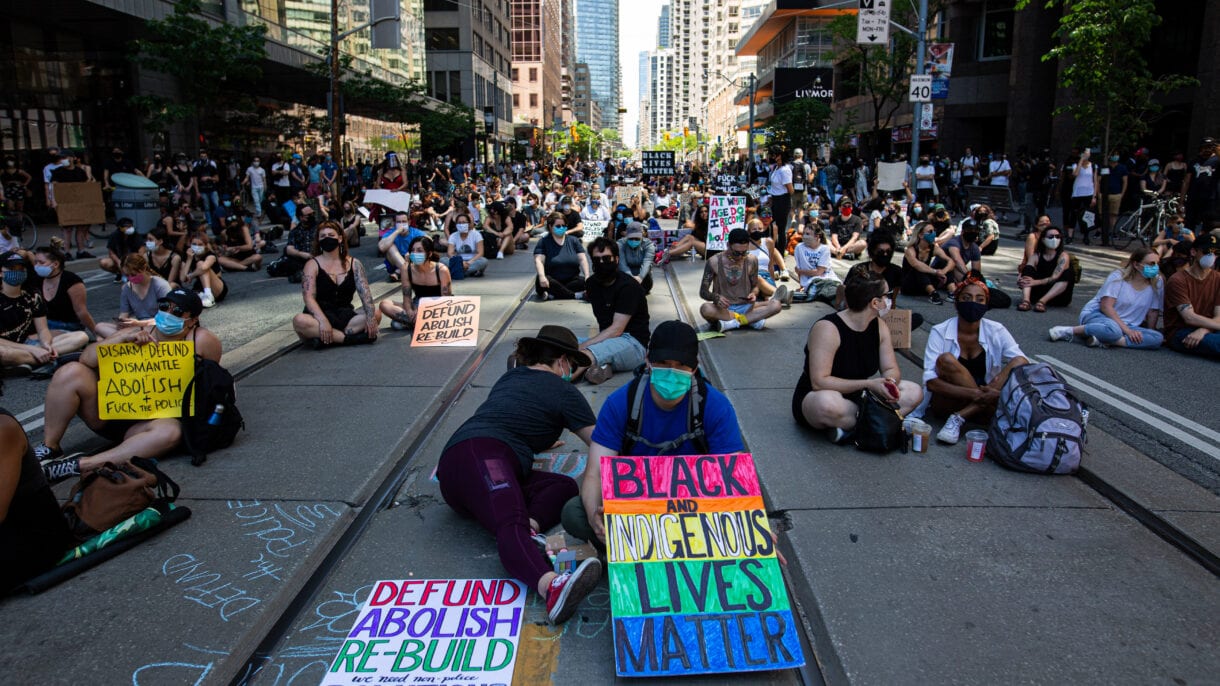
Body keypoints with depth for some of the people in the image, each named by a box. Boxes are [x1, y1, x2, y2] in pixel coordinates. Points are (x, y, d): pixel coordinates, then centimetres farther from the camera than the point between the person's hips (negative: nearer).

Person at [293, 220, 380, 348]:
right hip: (320, 316, -2)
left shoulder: (354, 264, 7)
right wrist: (323, 322, -30)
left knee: (376, 314, -24)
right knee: (299, 321, -35)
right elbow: (309, 297, -12)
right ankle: (351, 338, -31)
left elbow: (365, 293, -4)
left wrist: (370, 317, -24)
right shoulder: (313, 265, 0)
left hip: (346, 317, 2)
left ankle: (326, 338, -27)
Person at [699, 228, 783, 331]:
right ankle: (752, 319, -25)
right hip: (723, 309, -2)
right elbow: (703, 292, -4)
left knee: (776, 305, -23)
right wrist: (715, 297, -27)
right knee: (705, 309, -37)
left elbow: (755, 286, 12)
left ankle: (729, 324, -25)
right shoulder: (714, 262, -8)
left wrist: (754, 294, -13)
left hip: (745, 307, 3)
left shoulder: (751, 261, 0)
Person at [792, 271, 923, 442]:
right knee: (828, 403, -43)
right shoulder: (827, 329, -23)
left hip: (856, 398, 7)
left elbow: (891, 369, 3)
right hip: (813, 398, -7)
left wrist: (890, 382, -22)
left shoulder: (879, 327, 1)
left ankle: (850, 426, -17)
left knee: (914, 392, -8)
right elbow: (819, 382, -28)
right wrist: (868, 384, -30)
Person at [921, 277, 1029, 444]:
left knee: (1018, 364, -20)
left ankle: (959, 418, -23)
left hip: (983, 402, 3)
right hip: (946, 403, -3)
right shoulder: (940, 332, -9)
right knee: (946, 359, -28)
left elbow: (1023, 362, -12)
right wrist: (974, 394, -29)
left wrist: (999, 382, -32)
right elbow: (930, 381, -18)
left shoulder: (996, 331, -1)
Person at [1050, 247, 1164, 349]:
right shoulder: (1118, 276, -10)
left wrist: (1150, 334, -5)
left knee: (1158, 338, -24)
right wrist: (1127, 330, -23)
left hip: (1127, 325, 5)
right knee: (1113, 329, -41)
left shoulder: (1157, 282, 1)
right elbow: (1106, 306, -18)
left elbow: (1153, 311, 6)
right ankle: (1068, 331, -26)